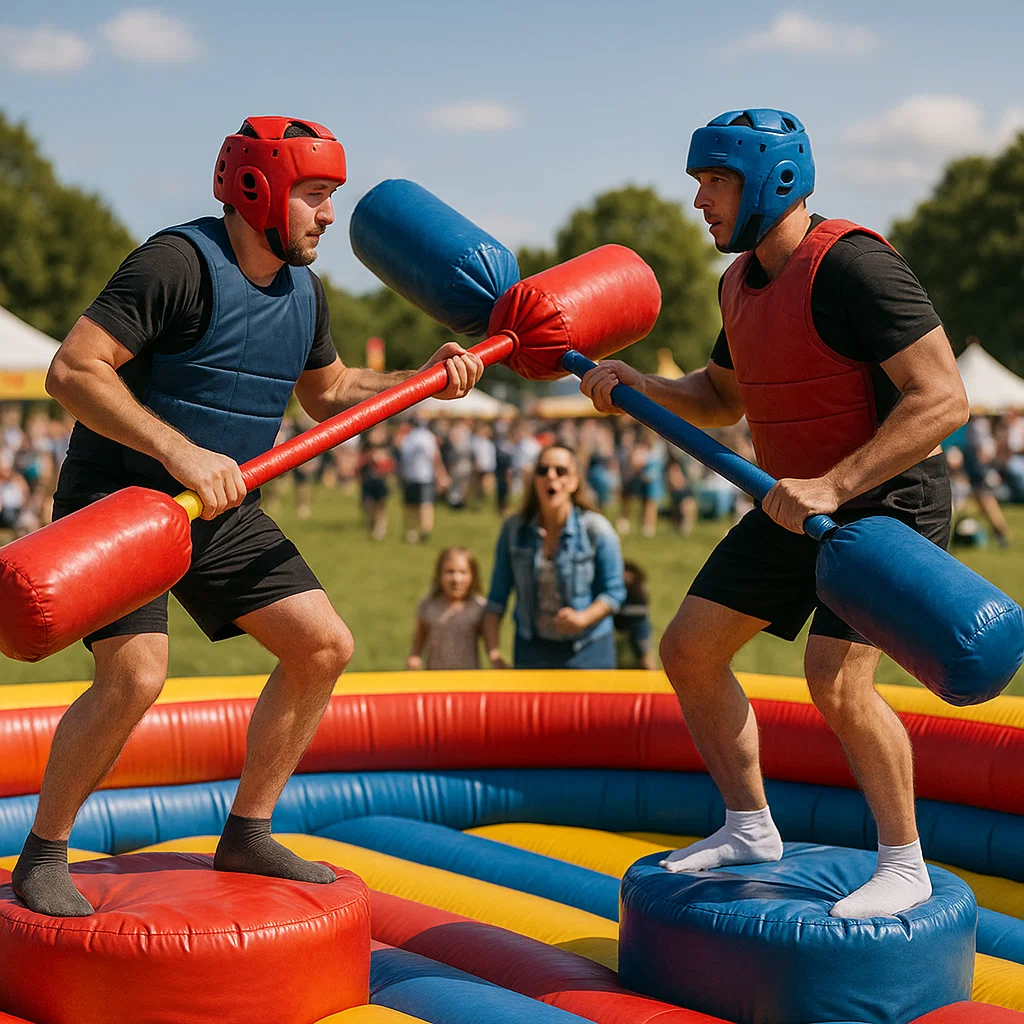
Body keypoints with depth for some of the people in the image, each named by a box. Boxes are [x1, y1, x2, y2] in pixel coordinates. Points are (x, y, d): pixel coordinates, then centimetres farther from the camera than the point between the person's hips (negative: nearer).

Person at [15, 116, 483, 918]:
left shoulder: (304, 290, 5)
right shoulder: (179, 263, -20)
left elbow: (328, 393, 21)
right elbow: (72, 371, -27)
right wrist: (180, 453, -36)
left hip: (222, 512, 8)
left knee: (325, 647, 2)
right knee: (136, 674, -23)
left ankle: (246, 836, 16)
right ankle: (41, 858, -2)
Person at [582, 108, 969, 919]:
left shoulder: (850, 265, -23)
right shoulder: (742, 281, 6)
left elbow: (944, 400, -29)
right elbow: (722, 400, 21)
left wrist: (833, 485, -35)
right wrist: (637, 386, 3)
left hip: (888, 498, -9)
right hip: (797, 505, 9)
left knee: (837, 679, -22)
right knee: (689, 650, 7)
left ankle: (905, 866, -1)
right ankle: (751, 830, 22)